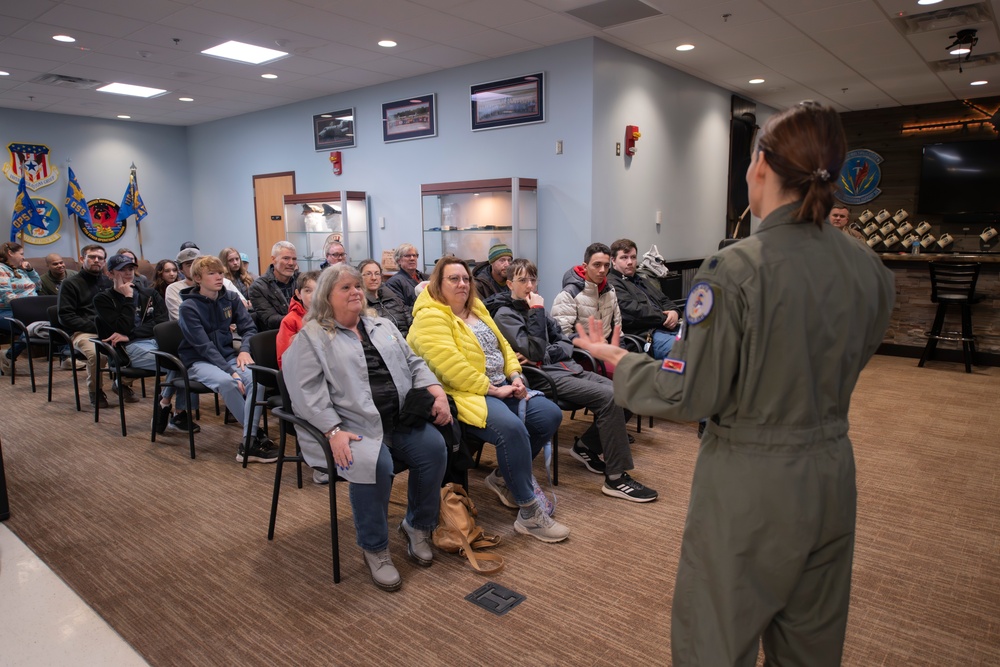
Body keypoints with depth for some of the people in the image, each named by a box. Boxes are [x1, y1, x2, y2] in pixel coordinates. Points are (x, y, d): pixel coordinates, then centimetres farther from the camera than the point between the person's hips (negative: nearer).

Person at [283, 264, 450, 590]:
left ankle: (418, 526, 3)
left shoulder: (383, 327, 19)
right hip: (351, 425, -5)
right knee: (374, 464, -33)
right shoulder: (310, 337, 1)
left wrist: (438, 392, -1)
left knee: (434, 447, -20)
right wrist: (334, 432, -23)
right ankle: (374, 548, -9)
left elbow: (414, 364, 18)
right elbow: (307, 392, -10)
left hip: (401, 419, 5)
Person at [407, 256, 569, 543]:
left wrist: (515, 376, 1)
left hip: (501, 387, 9)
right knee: (512, 428, -33)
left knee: (550, 415, -6)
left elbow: (502, 345, 20)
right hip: (464, 393, -9)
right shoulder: (430, 317, -10)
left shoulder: (476, 309, 17)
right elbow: (450, 366, -21)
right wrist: (492, 389, -17)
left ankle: (504, 477, 13)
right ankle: (529, 513, -18)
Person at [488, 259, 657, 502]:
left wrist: (546, 354, -7)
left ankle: (585, 446, 9)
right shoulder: (505, 314, -5)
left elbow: (566, 343, 14)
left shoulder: (532, 307, 18)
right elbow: (535, 352, -18)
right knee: (609, 397, -23)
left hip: (565, 367, 8)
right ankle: (616, 478, -18)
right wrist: (537, 311, -16)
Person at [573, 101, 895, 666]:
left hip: (750, 486, -6)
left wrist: (615, 357, -3)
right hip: (831, 477, 7)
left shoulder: (736, 271, -23)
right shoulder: (872, 270, -3)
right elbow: (850, 362, 11)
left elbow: (687, 396, -18)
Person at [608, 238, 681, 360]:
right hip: (648, 335, -9)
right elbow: (633, 311, -13)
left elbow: (664, 301, 27)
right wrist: (665, 317, -7)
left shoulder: (640, 280, 32)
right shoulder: (611, 284, -2)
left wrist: (674, 312, 3)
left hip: (669, 328, 10)